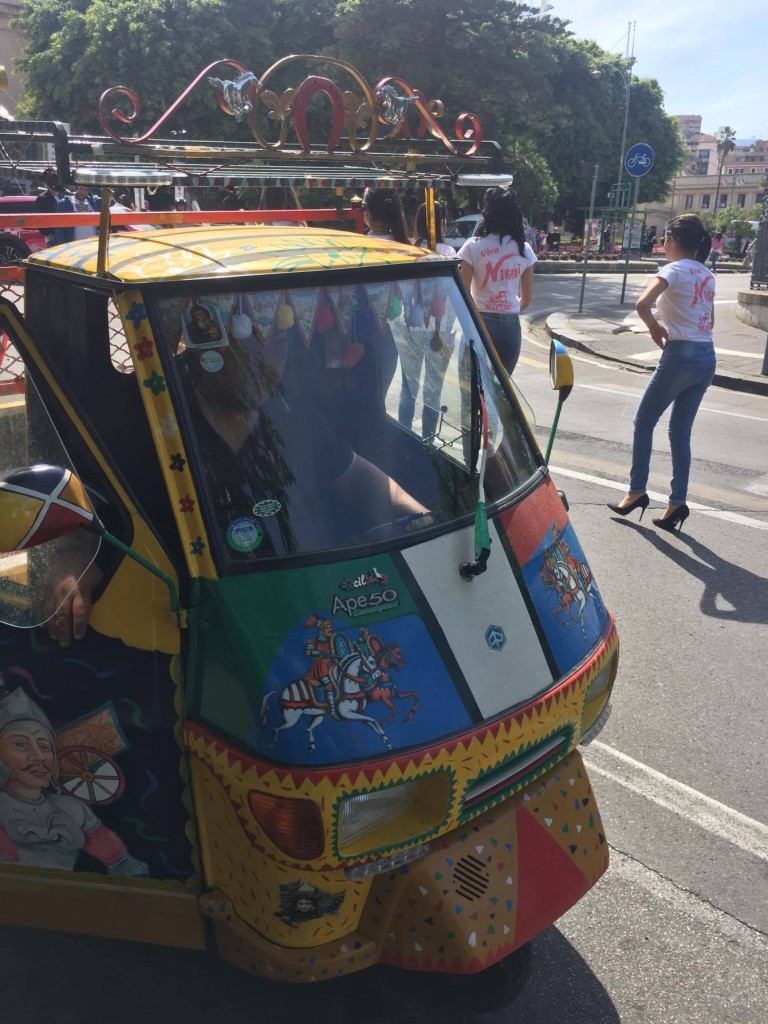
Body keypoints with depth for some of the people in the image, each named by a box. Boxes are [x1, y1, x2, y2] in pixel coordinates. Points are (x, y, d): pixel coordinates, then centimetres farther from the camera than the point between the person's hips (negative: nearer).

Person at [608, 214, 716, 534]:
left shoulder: (675, 270, -8)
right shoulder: (707, 275, 16)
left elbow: (642, 304, -24)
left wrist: (655, 328, -6)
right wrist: (678, 329, 10)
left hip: (681, 355, -8)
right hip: (707, 357, 8)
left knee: (644, 421, 7)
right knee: (681, 431, 11)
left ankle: (637, 491, 10)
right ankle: (677, 502, 10)